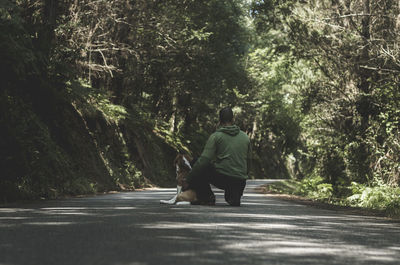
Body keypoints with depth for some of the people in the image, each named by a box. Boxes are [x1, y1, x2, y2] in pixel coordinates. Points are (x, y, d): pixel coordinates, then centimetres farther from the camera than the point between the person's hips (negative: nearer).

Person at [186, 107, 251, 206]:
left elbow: (204, 160, -11)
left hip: (222, 178, -5)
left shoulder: (216, 136, -3)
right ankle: (234, 197, 13)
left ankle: (207, 197, 5)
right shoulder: (245, 137, 11)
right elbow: (248, 162, 17)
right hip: (240, 182, 5)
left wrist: (188, 178, -6)